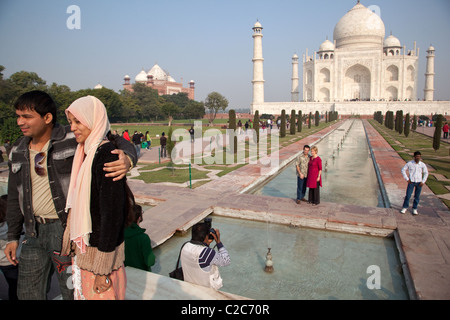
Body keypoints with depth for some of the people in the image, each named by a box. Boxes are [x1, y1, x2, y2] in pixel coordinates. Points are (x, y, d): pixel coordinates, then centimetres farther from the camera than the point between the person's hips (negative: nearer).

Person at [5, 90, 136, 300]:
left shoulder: (73, 139, -11)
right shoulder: (18, 152, 8)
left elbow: (119, 143, -11)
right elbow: (15, 197, 15)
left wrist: (127, 159, -35)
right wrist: (13, 237, 16)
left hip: (66, 229, -6)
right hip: (34, 231, 6)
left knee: (72, 291, 6)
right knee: (28, 292, 19)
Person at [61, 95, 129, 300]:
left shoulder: (107, 155, -21)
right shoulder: (84, 154, 7)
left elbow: (112, 213, -22)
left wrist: (102, 269, -19)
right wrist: (73, 241, 16)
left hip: (100, 249, -8)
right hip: (82, 248, 8)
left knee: (100, 295, 8)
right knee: (83, 293, 21)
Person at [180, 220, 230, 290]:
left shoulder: (185, 247, -10)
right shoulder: (207, 253, -31)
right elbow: (226, 261, -16)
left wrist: (206, 243, 0)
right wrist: (218, 241, -13)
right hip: (207, 288, -6)